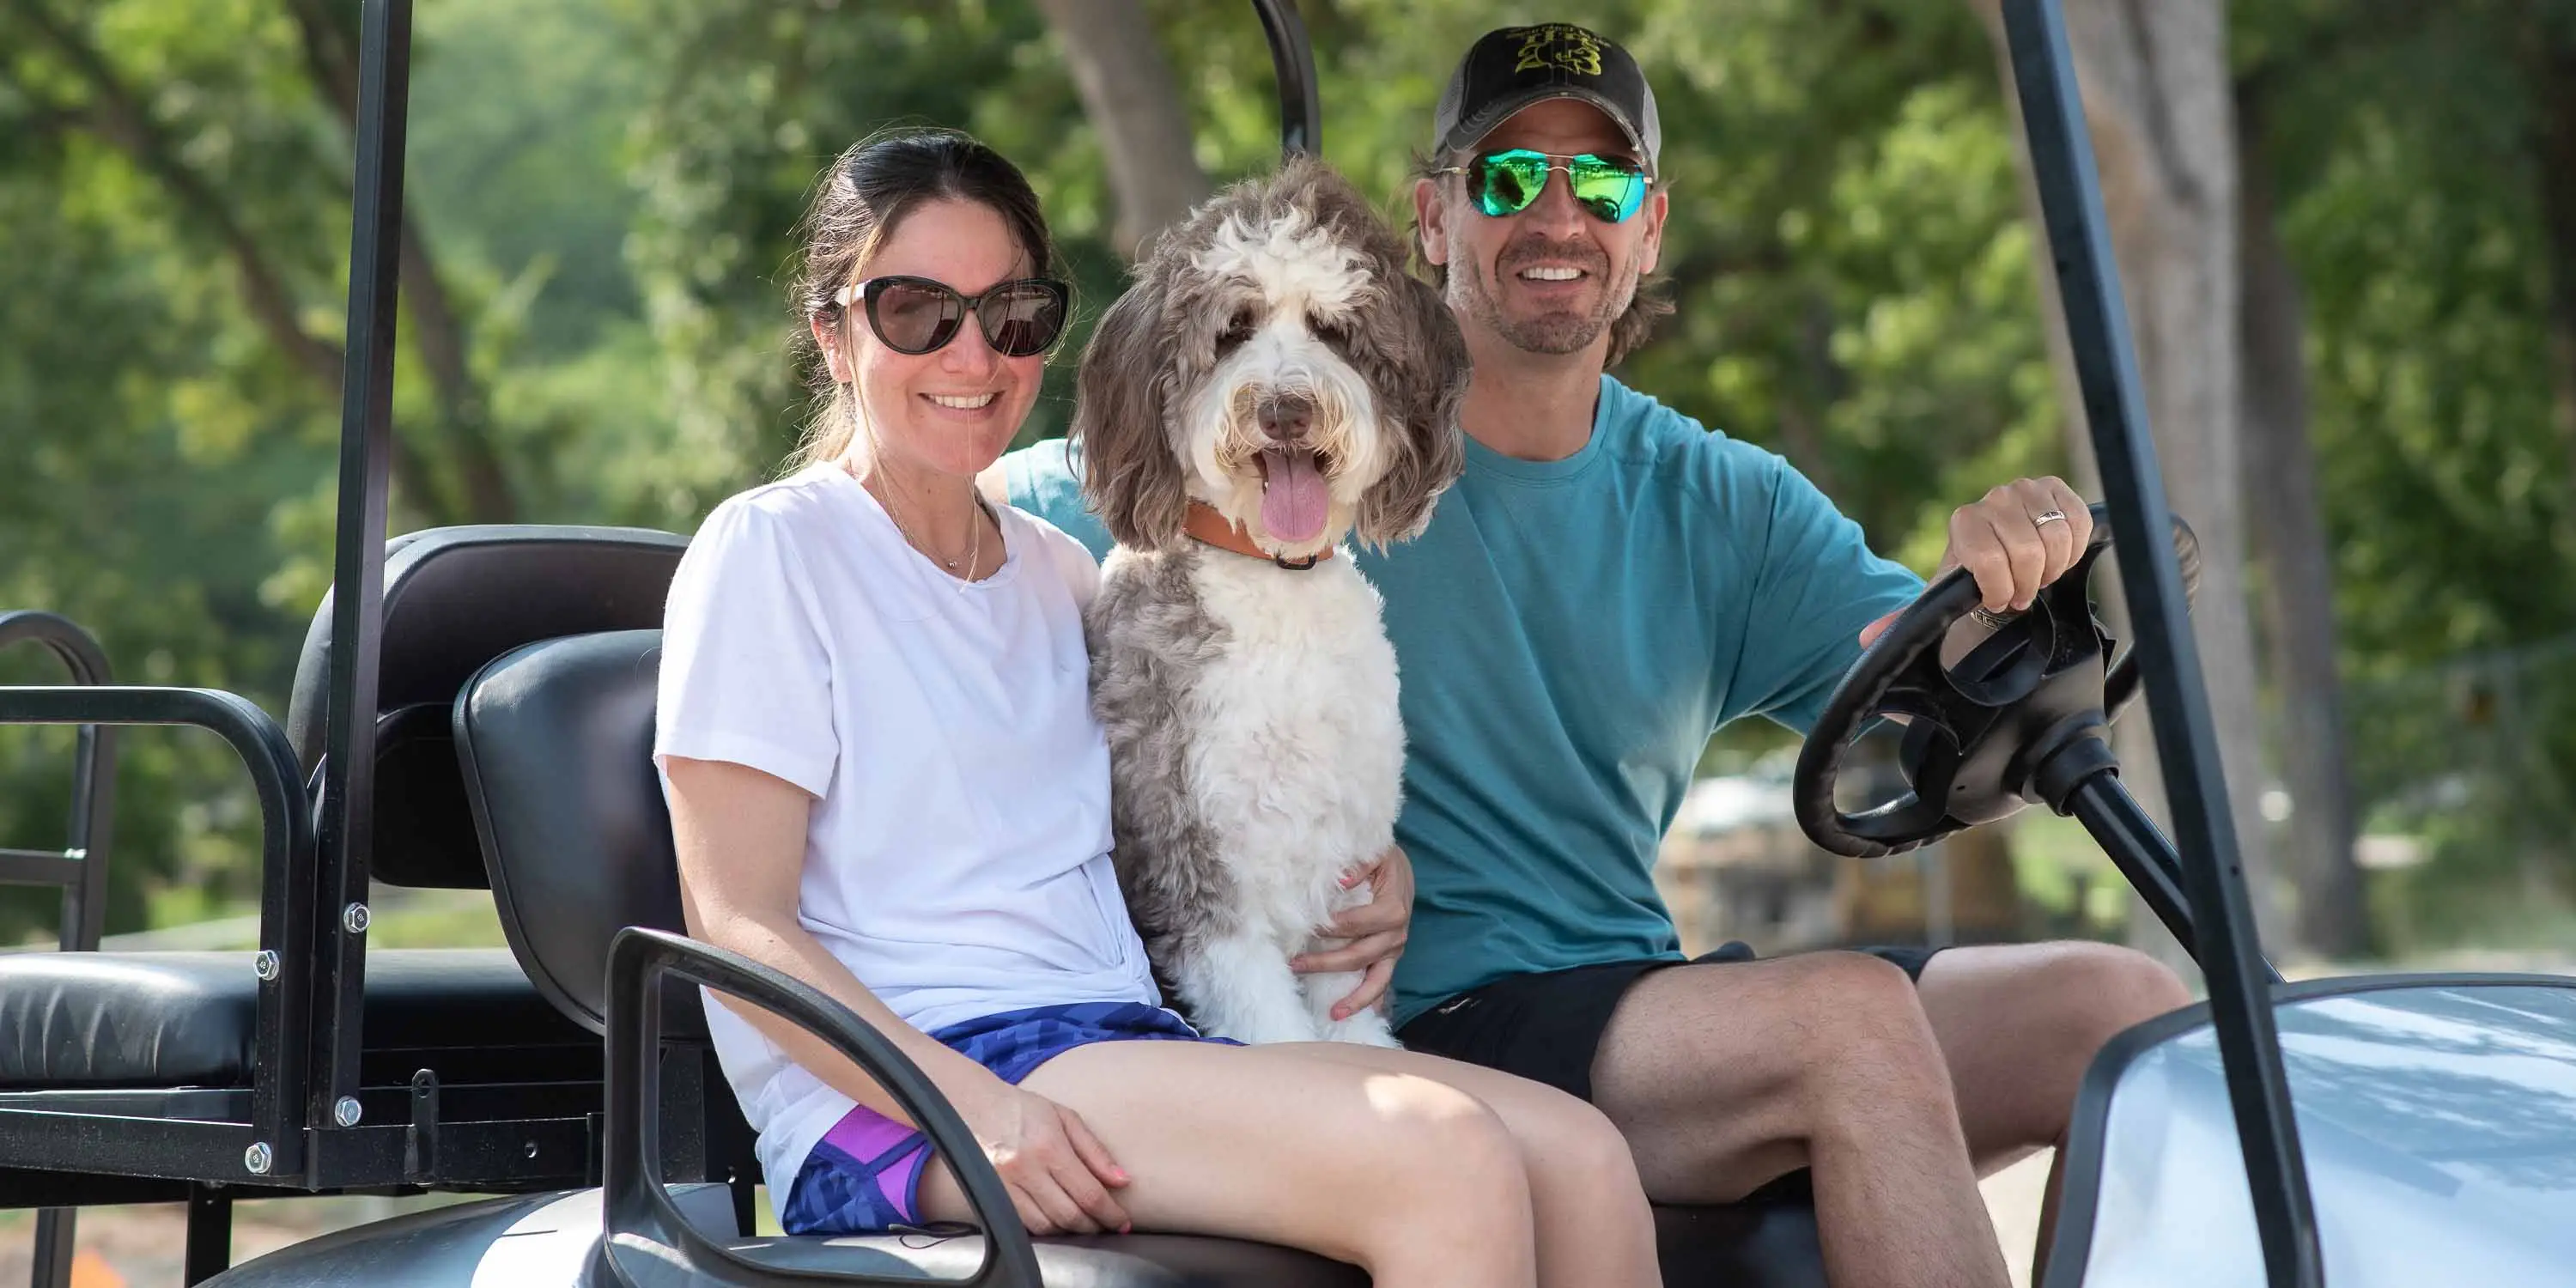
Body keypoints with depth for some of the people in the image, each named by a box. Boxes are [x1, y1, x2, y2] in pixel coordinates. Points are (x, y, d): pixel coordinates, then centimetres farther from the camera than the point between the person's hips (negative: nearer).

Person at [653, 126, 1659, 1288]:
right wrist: (980, 1109, -22)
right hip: (892, 1095, -7)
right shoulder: (769, 551, 0)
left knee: (1580, 1160, -15)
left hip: (1125, 1044, 7)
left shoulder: (1057, 572, 22)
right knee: (1448, 1157, -28)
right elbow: (738, 919, -8)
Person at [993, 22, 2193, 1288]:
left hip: (1648, 1010, 6)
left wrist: (2003, 573, -23)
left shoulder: (1723, 506, 10)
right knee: (1853, 1017, -29)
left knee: (2119, 1002, -11)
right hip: (1436, 1027, -5)